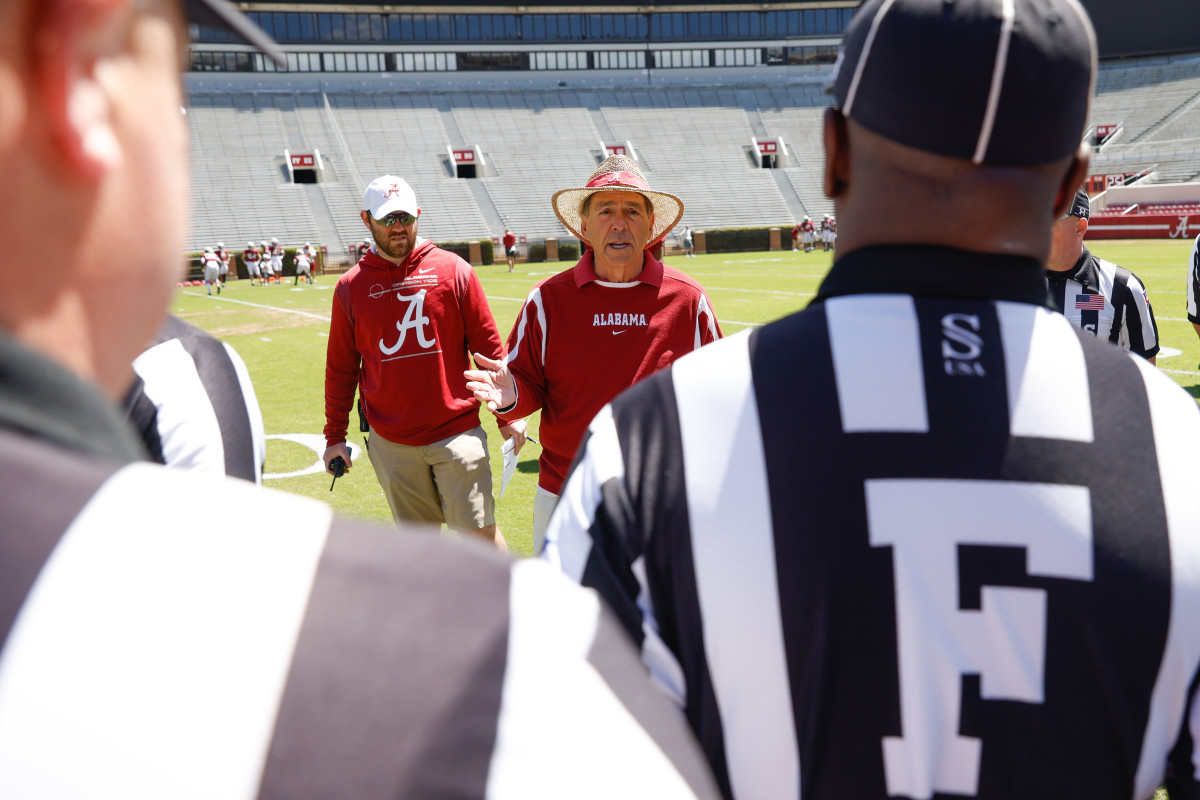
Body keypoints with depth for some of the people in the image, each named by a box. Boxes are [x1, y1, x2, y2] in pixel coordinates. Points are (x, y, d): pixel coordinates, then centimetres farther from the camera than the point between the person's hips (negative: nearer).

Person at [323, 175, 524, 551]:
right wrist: (335, 435, 12)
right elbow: (341, 368, 12)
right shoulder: (351, 287, 4)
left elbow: (489, 347, 3)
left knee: (481, 532, -2)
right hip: (391, 443, 2)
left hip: (457, 432, -2)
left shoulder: (453, 270, 0)